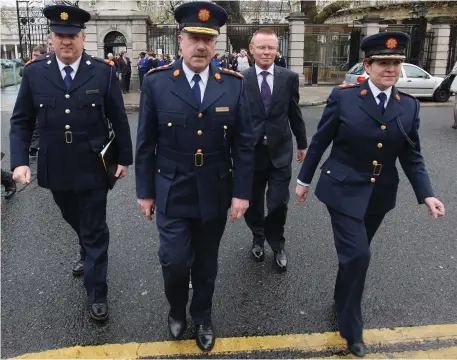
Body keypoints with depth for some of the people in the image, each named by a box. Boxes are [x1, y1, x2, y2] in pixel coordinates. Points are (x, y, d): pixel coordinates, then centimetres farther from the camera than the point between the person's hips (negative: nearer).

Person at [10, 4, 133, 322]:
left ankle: (97, 293, 22)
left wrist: (125, 158, 1)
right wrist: (19, 160, -10)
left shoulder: (103, 72, -7)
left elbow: (119, 119, -1)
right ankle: (88, 254, 55)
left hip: (93, 168, -3)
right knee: (76, 222, 24)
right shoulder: (34, 72, -2)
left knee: (95, 230, 7)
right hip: (55, 169, 3)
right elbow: (21, 121, 1)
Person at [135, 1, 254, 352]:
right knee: (175, 261, -2)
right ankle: (177, 310, 32)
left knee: (206, 263, 14)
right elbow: (146, 143, -1)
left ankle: (202, 318, 40)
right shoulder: (156, 82, -6)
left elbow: (244, 144, -1)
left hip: (215, 193, 1)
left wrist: (242, 192, -4)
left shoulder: (234, 84, -4)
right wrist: (145, 191, 0)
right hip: (172, 192, -1)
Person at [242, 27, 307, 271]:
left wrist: (302, 144, 12)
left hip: (280, 151, 0)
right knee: (253, 204, 13)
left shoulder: (289, 77, -1)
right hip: (251, 151, 0)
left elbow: (295, 114, 7)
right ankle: (258, 238, 41)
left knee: (278, 204, 1)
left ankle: (277, 245, 28)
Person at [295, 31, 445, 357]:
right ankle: (351, 327, 12)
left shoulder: (409, 106, 0)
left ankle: (342, 298, 45)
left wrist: (426, 194, -10)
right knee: (357, 254, -9)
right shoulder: (344, 97, -11)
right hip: (344, 190, -4)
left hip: (380, 195, 4)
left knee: (356, 252, 18)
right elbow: (320, 142, -4)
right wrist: (304, 179, 1)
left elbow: (412, 156, 3)